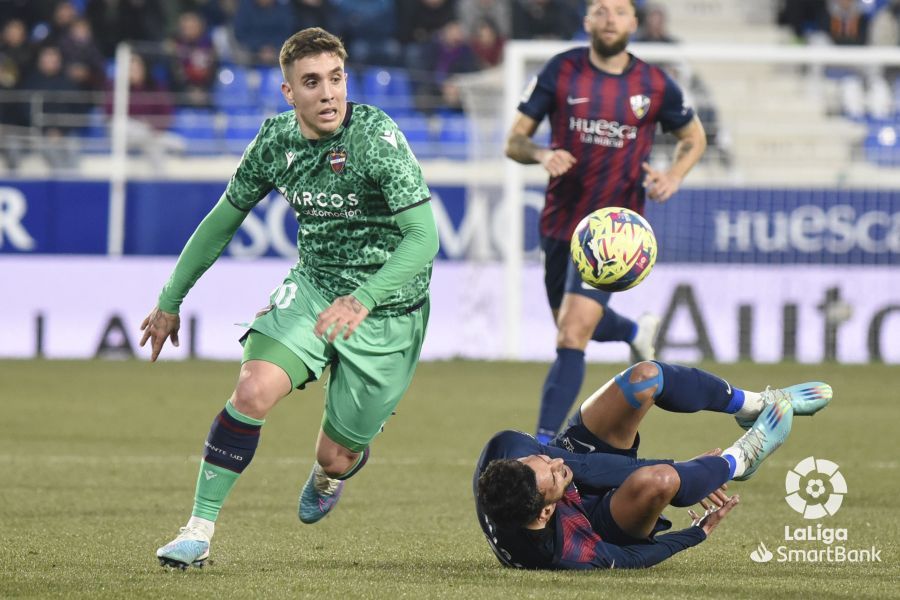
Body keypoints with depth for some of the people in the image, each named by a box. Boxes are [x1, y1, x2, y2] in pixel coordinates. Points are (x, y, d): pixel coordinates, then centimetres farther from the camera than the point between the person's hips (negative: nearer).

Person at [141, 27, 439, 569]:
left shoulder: (378, 138, -23)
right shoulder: (276, 139, -6)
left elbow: (424, 238, -28)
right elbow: (225, 219, 9)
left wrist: (363, 300, -41)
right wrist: (171, 301, 13)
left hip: (385, 311, -3)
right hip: (313, 286, 4)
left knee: (335, 456, 4)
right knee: (253, 390, -22)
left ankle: (340, 466, 44)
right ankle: (200, 529, -12)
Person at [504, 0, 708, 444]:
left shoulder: (654, 86, -2)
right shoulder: (561, 71, -3)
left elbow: (693, 137, 15)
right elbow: (514, 141, 0)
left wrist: (674, 176, -5)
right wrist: (542, 155, -23)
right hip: (560, 221, 3)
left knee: (572, 338, -16)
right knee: (574, 326, 21)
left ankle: (543, 443, -12)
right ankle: (637, 332, 54)